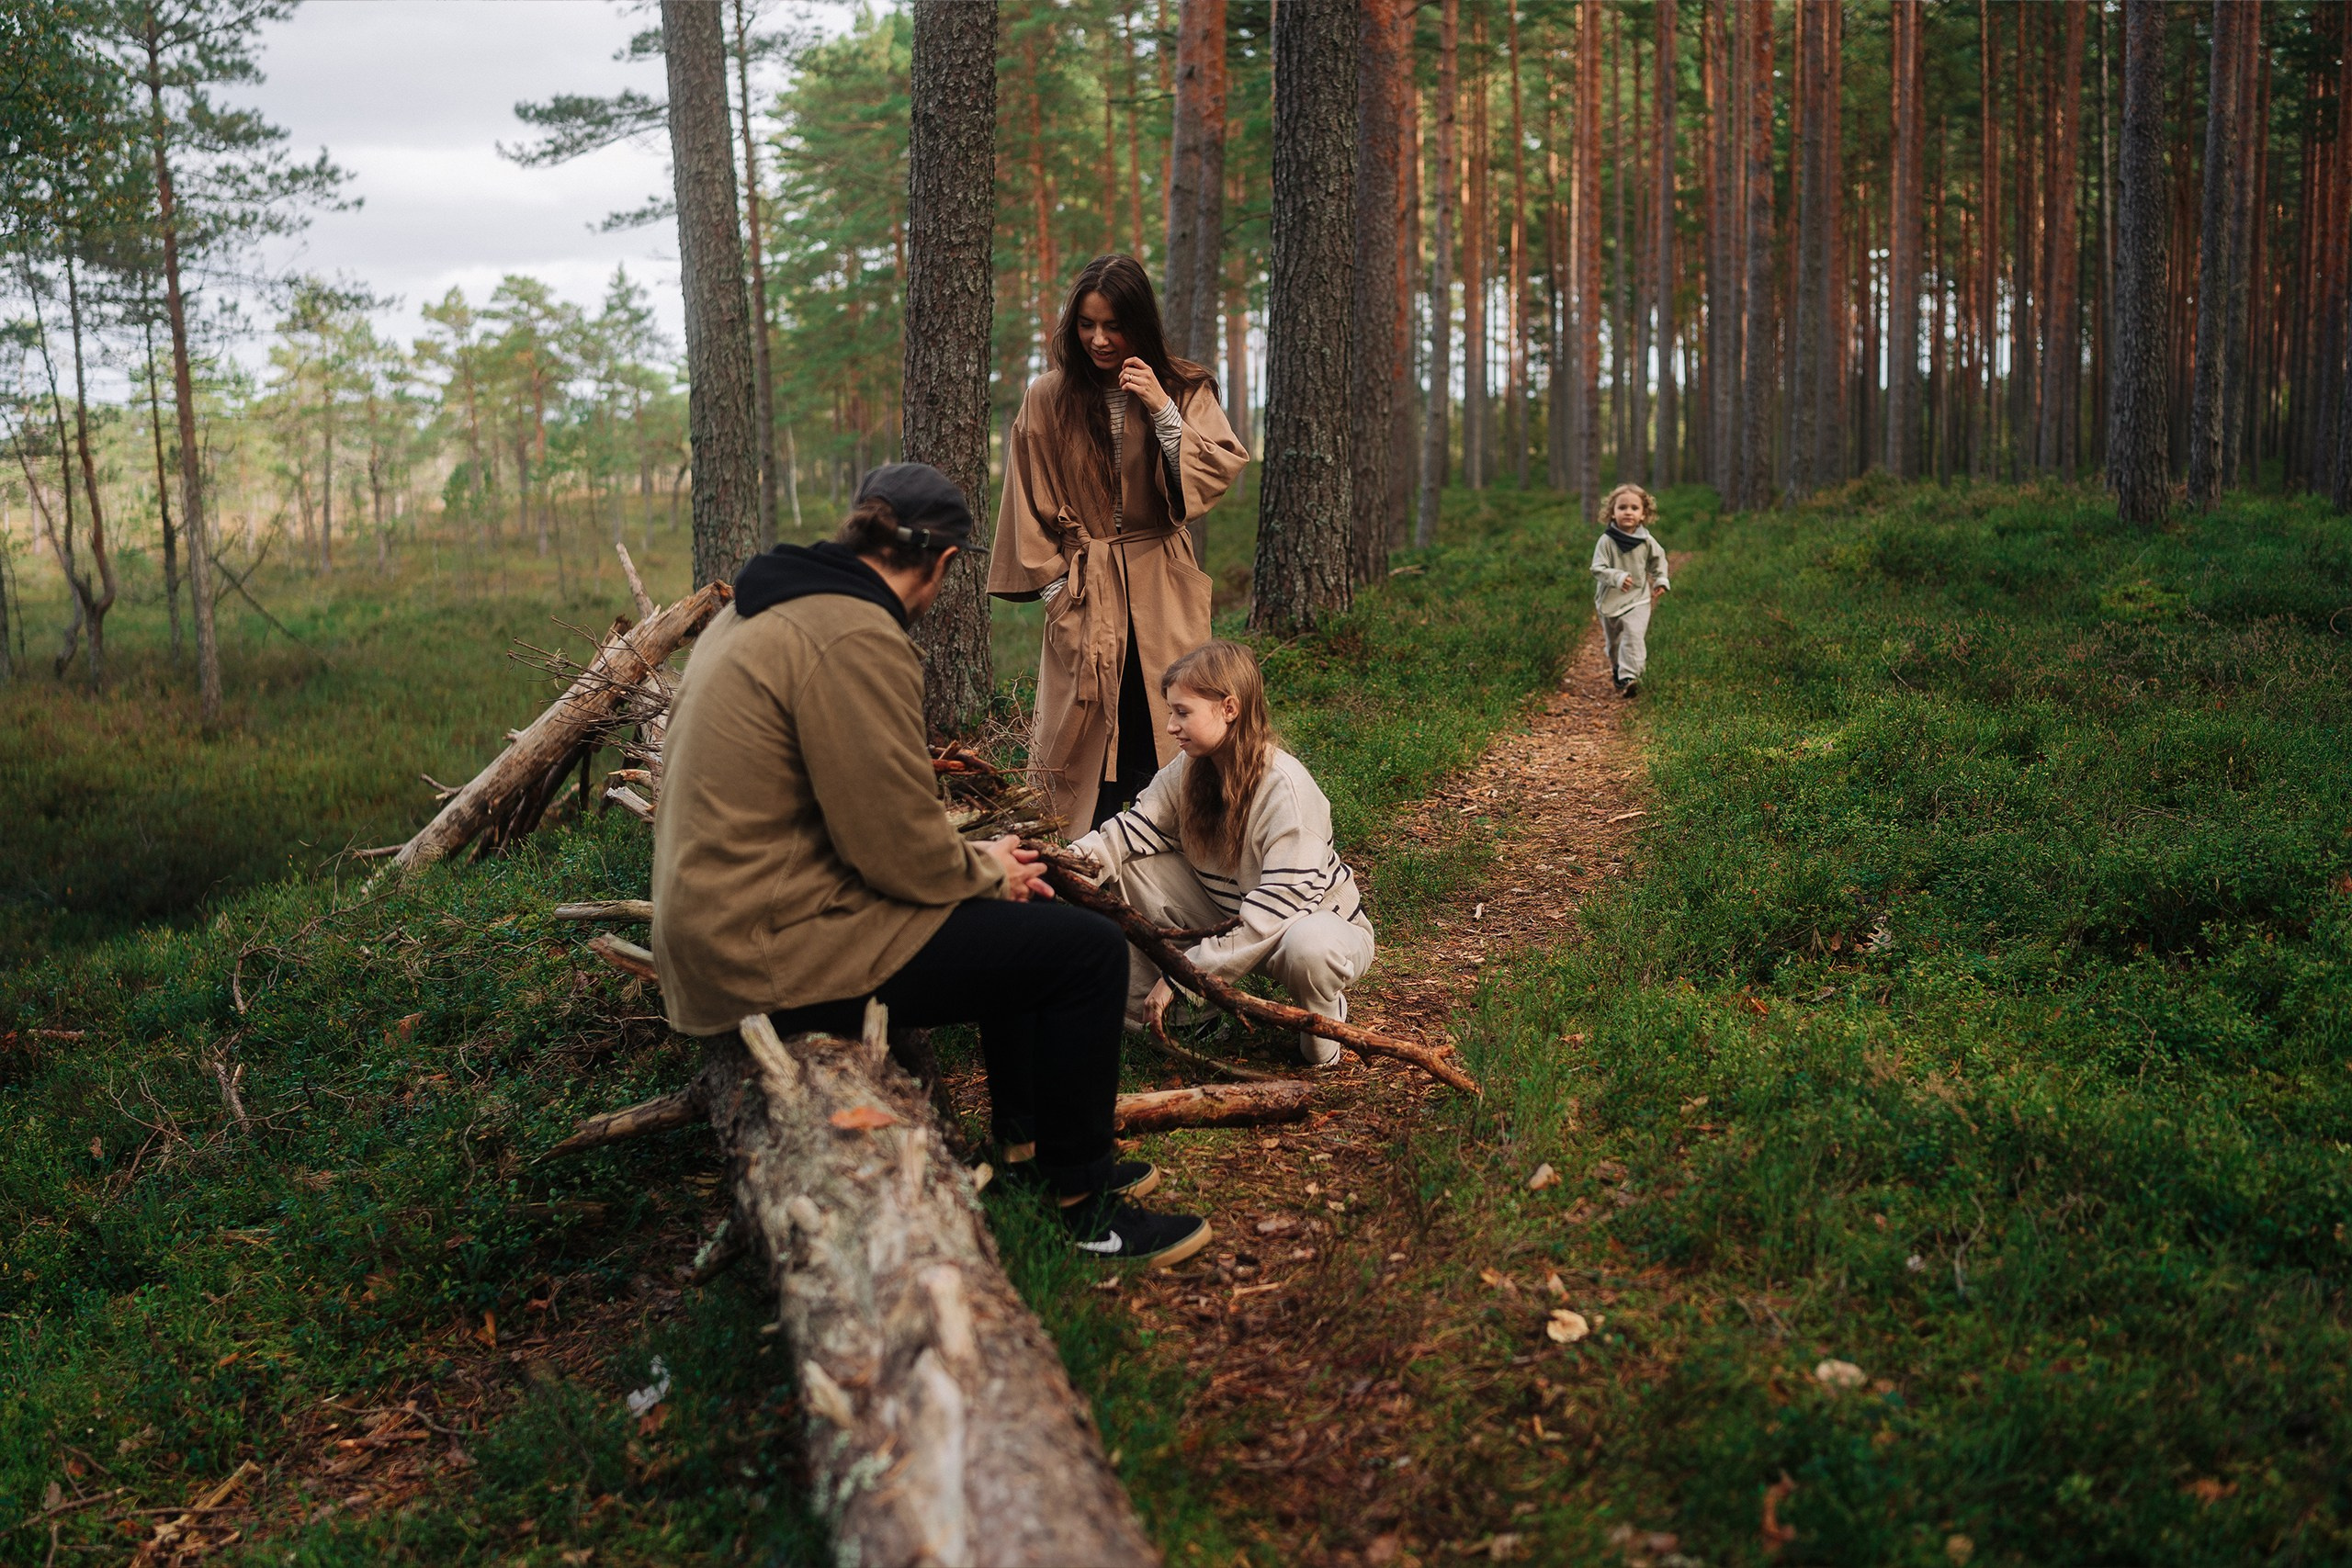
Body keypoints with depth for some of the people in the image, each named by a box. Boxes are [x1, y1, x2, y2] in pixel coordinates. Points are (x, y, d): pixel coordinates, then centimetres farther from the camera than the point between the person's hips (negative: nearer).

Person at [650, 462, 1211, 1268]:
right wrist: (987, 871, 0)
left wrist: (978, 857, 12)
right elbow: (901, 851, -21)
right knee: (1089, 951, -8)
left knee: (1020, 922, 24)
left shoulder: (770, 611, 12)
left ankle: (1027, 1147, 32)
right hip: (778, 951, -11)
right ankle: (1082, 1204, 8)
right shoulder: (855, 639, -21)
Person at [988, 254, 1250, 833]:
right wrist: (1054, 585, 0)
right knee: (1087, 732, -1)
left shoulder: (1183, 389, 4)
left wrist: (1164, 412, -15)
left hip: (1162, 587, 1)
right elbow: (1031, 505, 6)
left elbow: (1219, 472, -6)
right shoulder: (1047, 399, 2)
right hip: (1083, 590, 0)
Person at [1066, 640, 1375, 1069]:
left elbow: (1276, 910, -33)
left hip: (1323, 924, -6)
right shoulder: (1188, 771, -7)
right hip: (1232, 920, 6)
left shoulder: (1287, 789, -29)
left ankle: (1322, 1019, -8)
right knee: (1132, 864, -9)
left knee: (1309, 946, -43)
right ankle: (1142, 1003, 1)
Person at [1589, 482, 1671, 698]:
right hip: (1610, 599, 0)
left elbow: (1658, 558, 15)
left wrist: (1661, 580, 6)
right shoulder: (1606, 541, -14)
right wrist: (1617, 577, -32)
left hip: (1638, 599, 0)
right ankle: (1617, 668, 40)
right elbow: (1597, 569, -17)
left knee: (1634, 636, -17)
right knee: (1613, 641, 15)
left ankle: (1629, 677, -21)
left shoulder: (1646, 541, -5)